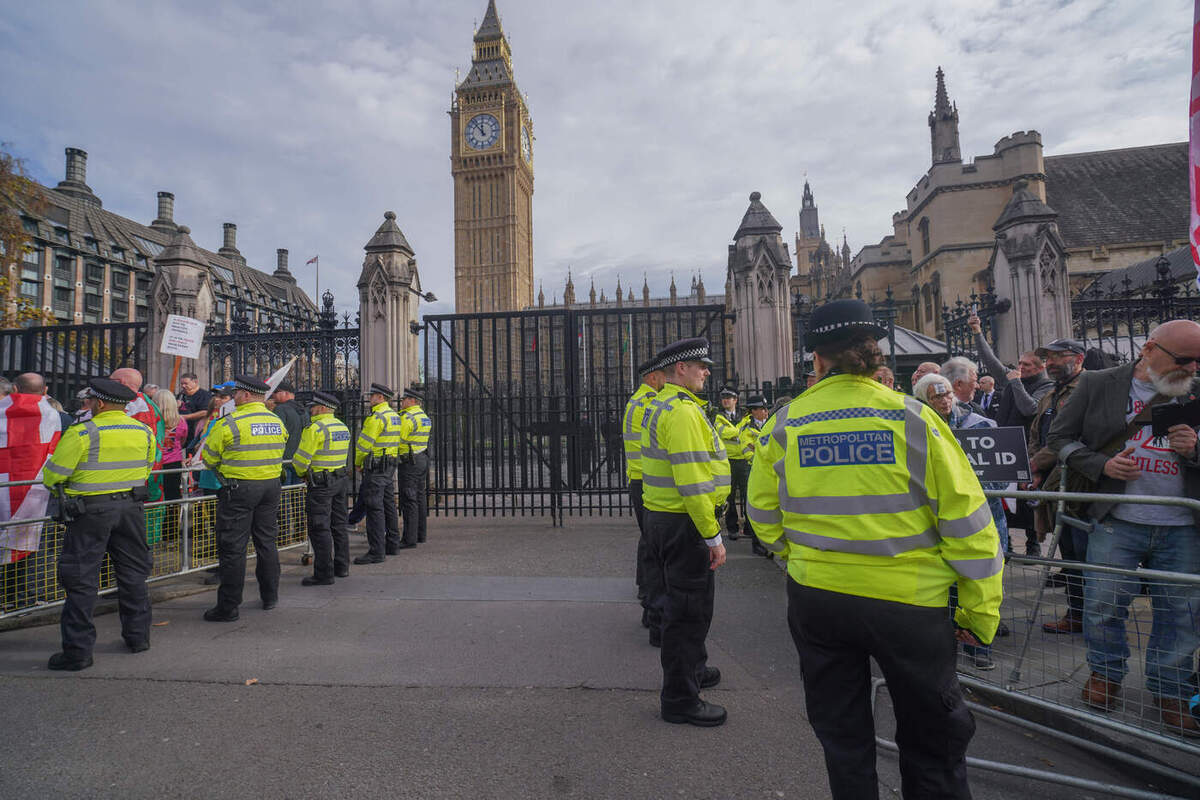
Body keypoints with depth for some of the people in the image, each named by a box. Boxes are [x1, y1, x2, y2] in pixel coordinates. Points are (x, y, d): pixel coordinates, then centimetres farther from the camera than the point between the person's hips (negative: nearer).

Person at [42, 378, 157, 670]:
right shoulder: (144, 432, 2)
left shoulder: (82, 433, -14)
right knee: (132, 573, 15)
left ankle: (78, 650, 9)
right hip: (131, 508, 5)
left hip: (90, 510, -5)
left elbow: (52, 475, -8)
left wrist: (64, 490, 13)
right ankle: (138, 636, 24)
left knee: (81, 579, 5)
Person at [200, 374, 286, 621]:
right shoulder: (277, 422, 6)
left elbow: (209, 459, -3)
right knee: (267, 542, 16)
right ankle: (270, 598, 26)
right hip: (271, 486, 6)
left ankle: (228, 607, 8)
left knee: (232, 547, 2)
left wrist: (223, 470, 16)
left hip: (238, 489, -6)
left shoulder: (229, 423, -13)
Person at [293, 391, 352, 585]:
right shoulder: (343, 427, 11)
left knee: (319, 529, -2)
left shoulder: (315, 428, -15)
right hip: (341, 480, 8)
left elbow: (301, 458, -14)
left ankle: (324, 574, 1)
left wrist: (302, 474, 7)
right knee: (339, 524, 15)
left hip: (321, 483, -8)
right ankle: (342, 567, 24)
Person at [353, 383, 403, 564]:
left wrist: (358, 463, 3)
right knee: (389, 505, 15)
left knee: (375, 508, -8)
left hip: (376, 467, -10)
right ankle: (393, 545, 23)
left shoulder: (377, 417, -15)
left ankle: (376, 551, -6)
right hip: (390, 464, 10)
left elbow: (364, 443, -15)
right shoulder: (394, 416, 14)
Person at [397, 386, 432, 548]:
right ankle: (420, 535, 18)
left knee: (409, 500, -8)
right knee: (420, 496, 12)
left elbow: (398, 440, -15)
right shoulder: (424, 416, 15)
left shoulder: (408, 417, -14)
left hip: (409, 462, -9)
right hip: (422, 460, 10)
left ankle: (410, 538, -7)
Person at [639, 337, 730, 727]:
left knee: (680, 602, 24)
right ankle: (680, 701, 15)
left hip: (661, 517, 11)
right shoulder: (682, 411, -20)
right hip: (684, 523, -11)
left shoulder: (661, 406, 14)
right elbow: (691, 481, -26)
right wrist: (713, 536, -22)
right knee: (689, 610, 1)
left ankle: (692, 669, 43)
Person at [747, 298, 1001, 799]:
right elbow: (966, 518, -7)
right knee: (932, 738, 20)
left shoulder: (786, 424, -5)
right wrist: (980, 611, 3)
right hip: (907, 599, -1)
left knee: (842, 736, 20)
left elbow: (763, 515, 3)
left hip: (816, 597, 2)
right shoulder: (912, 417, -10)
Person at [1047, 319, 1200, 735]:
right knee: (1102, 605, 3)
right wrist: (1102, 464, -12)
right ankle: (1106, 672, 26)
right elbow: (1060, 437, 2)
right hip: (1117, 522, -2)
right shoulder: (1098, 384, 0)